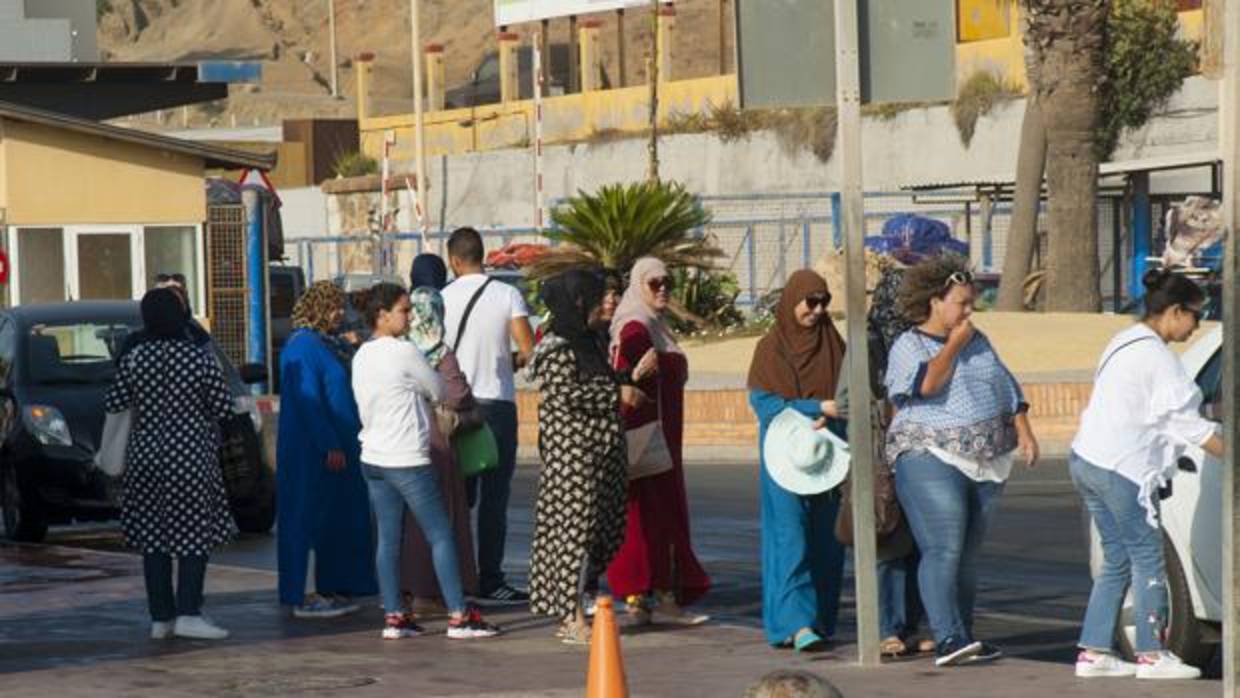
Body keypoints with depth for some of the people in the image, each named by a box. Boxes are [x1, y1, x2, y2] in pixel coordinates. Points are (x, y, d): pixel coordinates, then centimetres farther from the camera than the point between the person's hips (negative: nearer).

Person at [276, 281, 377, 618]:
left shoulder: (331, 344, 14)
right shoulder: (303, 347, -14)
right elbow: (308, 401, -20)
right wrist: (329, 446, -22)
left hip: (340, 447, 10)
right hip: (314, 451, -10)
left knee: (339, 522, 11)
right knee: (311, 518, -6)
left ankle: (332, 590, 17)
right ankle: (302, 598, -3)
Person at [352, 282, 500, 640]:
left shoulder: (361, 356, 9)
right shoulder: (404, 352, -13)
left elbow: (364, 410, 14)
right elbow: (438, 390, -3)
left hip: (373, 458, 7)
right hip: (407, 460, -7)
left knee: (387, 539, 8)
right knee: (441, 535, -1)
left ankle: (394, 615, 7)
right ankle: (458, 615, -1)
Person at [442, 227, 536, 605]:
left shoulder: (442, 299, 0)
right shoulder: (507, 295, -6)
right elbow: (528, 351, -11)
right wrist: (509, 361, 9)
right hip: (496, 400, -3)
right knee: (494, 497, 0)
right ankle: (490, 582, -2)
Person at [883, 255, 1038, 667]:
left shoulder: (978, 341, 18)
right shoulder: (908, 347, -2)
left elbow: (1008, 388, 21)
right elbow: (928, 383, -21)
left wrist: (1024, 432, 9)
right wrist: (953, 344, -10)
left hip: (985, 463, 7)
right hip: (931, 460, -7)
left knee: (968, 556, 6)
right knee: (943, 551, -16)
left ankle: (962, 640, 9)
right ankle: (948, 639, -22)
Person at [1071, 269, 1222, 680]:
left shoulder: (1126, 344, 17)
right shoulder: (1156, 356, -13)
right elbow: (1185, 421, -13)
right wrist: (1230, 455, -8)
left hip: (1087, 461, 10)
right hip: (1121, 468, -10)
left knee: (1118, 560, 13)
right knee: (1148, 558, -1)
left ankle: (1094, 652, 11)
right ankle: (1152, 655, 3)